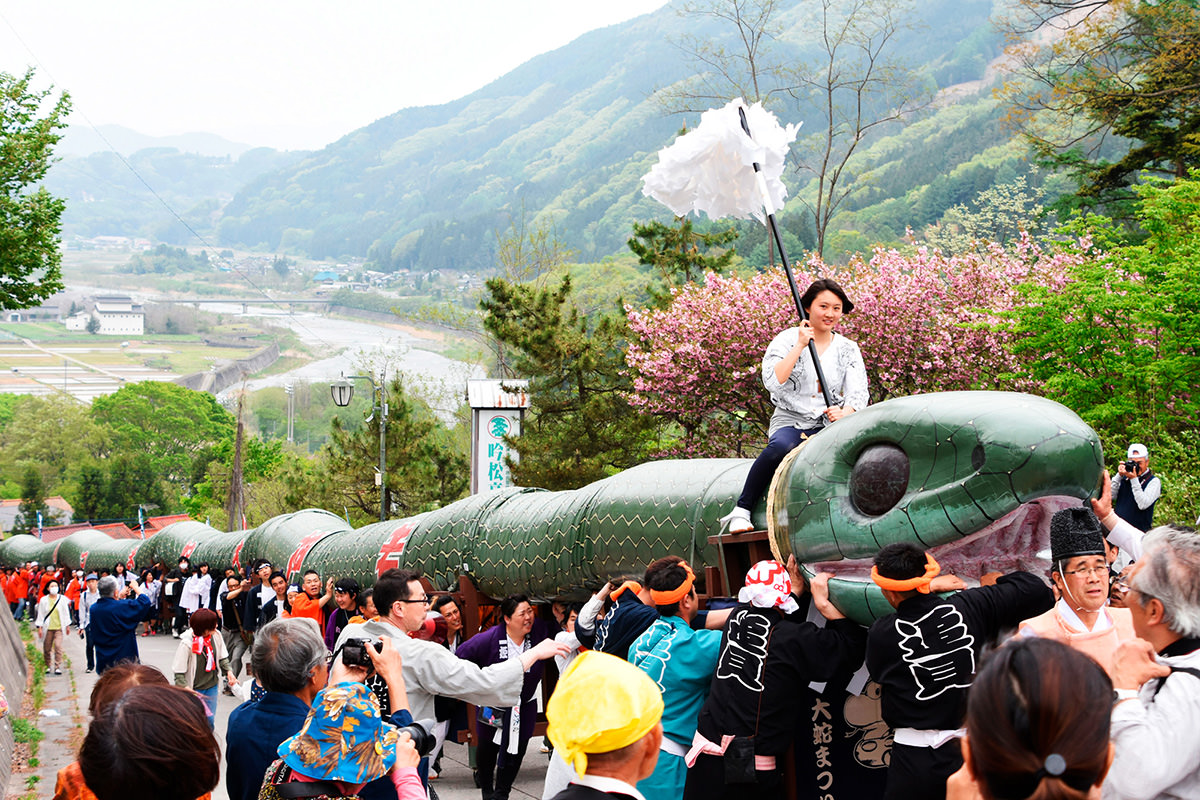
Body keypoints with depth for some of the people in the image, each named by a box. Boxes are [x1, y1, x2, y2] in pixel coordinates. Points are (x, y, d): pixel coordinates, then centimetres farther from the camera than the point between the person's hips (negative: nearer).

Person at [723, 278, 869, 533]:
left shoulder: (848, 350, 11)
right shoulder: (787, 340, 3)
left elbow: (858, 393, -1)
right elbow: (773, 382, -12)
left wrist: (844, 413, -23)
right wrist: (800, 346, -14)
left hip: (828, 425, 2)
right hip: (790, 422, -2)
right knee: (782, 447, -38)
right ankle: (742, 510, -27)